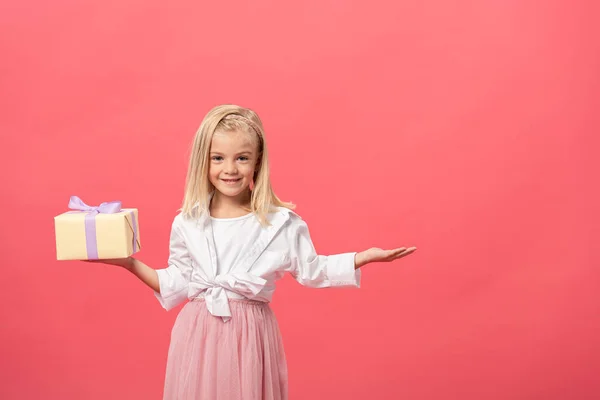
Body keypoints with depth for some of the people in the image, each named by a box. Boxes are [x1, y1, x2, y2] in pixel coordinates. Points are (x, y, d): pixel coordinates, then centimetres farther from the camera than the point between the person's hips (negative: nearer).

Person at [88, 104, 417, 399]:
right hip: (198, 335, 2)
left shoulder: (282, 223, -6)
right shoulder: (187, 223, 0)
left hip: (251, 335, -1)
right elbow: (177, 285, 9)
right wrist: (130, 264, 2)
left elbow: (311, 271, 5)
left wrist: (364, 257, -1)